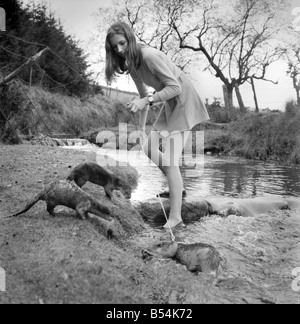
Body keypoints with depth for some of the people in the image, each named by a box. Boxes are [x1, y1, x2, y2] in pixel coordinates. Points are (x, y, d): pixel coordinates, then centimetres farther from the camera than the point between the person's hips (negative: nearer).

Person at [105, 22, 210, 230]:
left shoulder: (149, 56, -23)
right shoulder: (131, 64, 4)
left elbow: (175, 87, -27)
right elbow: (144, 95, 13)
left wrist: (147, 101, -34)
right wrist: (142, 127, 12)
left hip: (184, 102, -9)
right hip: (170, 104, 9)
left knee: (170, 159, -16)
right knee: (149, 148, 9)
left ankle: (176, 220, -15)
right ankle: (178, 187, 28)